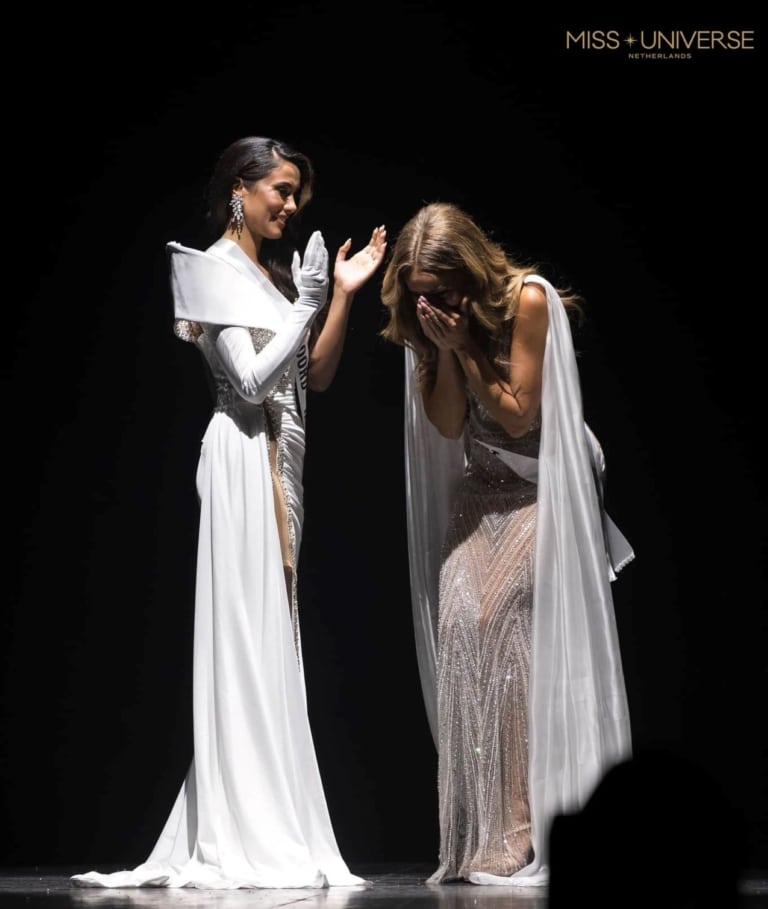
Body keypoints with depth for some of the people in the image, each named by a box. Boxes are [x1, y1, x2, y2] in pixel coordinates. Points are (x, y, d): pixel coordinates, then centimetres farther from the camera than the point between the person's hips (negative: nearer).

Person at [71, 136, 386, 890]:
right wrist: (308, 304, -13)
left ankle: (265, 833, 11)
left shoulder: (277, 269, 18)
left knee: (267, 639, 7)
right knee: (246, 636, -9)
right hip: (243, 455, -9)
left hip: (280, 459, 9)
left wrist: (342, 295, 10)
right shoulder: (217, 269, -6)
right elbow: (251, 379, -15)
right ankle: (243, 840, -6)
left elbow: (316, 375, 17)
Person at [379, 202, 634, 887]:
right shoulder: (429, 320, 0)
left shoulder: (528, 300, -17)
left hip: (543, 483, -5)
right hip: (483, 483, 5)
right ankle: (477, 840, -8)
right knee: (457, 620, -13)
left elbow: (518, 415, -14)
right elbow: (448, 425, -3)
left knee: (497, 617, -21)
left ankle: (520, 837, -15)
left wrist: (465, 348, -21)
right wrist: (443, 351, -16)